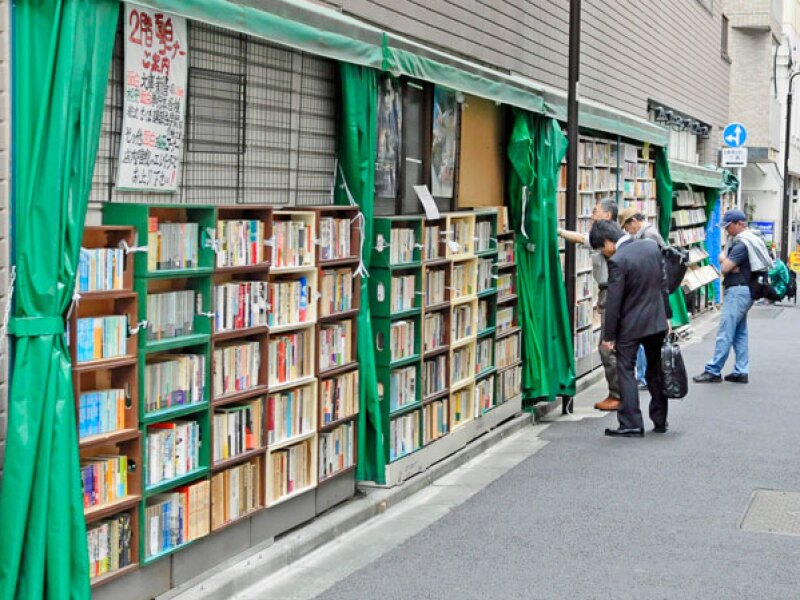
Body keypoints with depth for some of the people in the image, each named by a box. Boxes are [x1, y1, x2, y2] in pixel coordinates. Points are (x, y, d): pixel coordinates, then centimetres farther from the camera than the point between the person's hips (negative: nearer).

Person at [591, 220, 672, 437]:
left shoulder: (617, 261, -20)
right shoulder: (651, 246, 1)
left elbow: (613, 301, -17)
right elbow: (663, 283, 8)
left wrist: (608, 335, -10)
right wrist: (666, 315, 17)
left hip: (631, 325, -7)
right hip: (657, 321, 7)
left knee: (626, 371, 1)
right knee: (656, 370, 16)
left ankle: (631, 424, -2)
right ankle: (660, 421, 24)